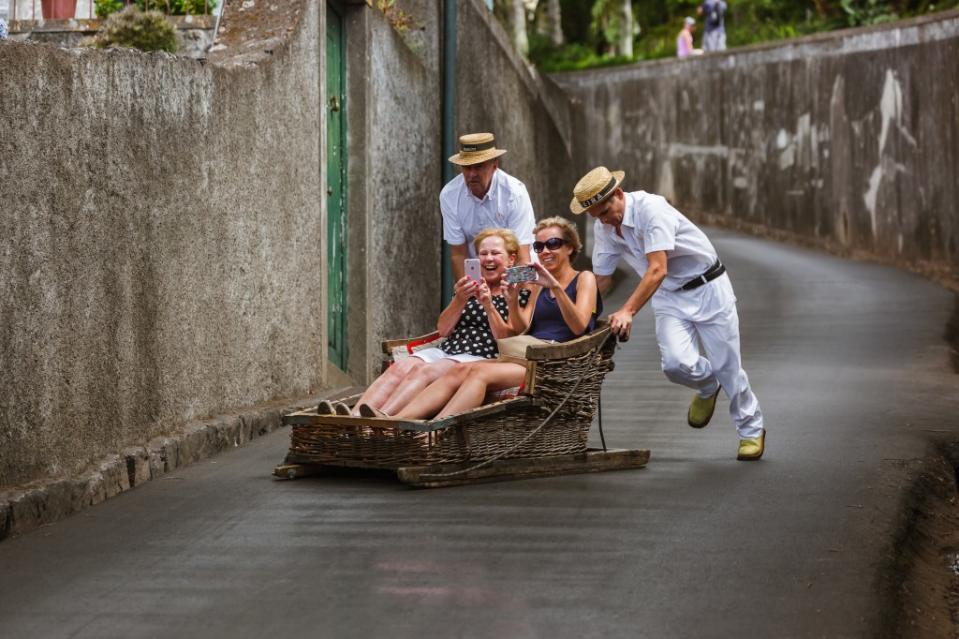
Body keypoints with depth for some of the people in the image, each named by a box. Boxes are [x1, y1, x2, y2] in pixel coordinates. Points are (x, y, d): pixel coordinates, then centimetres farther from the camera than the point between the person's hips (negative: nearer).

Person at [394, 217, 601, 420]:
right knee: (462, 371, -21)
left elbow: (579, 327, -9)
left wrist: (556, 287, -19)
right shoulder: (539, 285, 27)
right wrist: (512, 301, -2)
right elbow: (520, 330, 16)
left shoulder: (584, 279, 9)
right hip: (529, 357, 6)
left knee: (480, 372, -30)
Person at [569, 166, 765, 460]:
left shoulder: (651, 208, -27)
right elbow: (600, 278, 9)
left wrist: (628, 311, -44)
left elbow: (657, 270, -35)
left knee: (727, 367, 0)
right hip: (668, 298, 5)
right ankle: (706, 387, 18)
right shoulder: (604, 227, -5)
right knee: (676, 364, -18)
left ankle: (752, 430, 24)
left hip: (708, 289, -5)